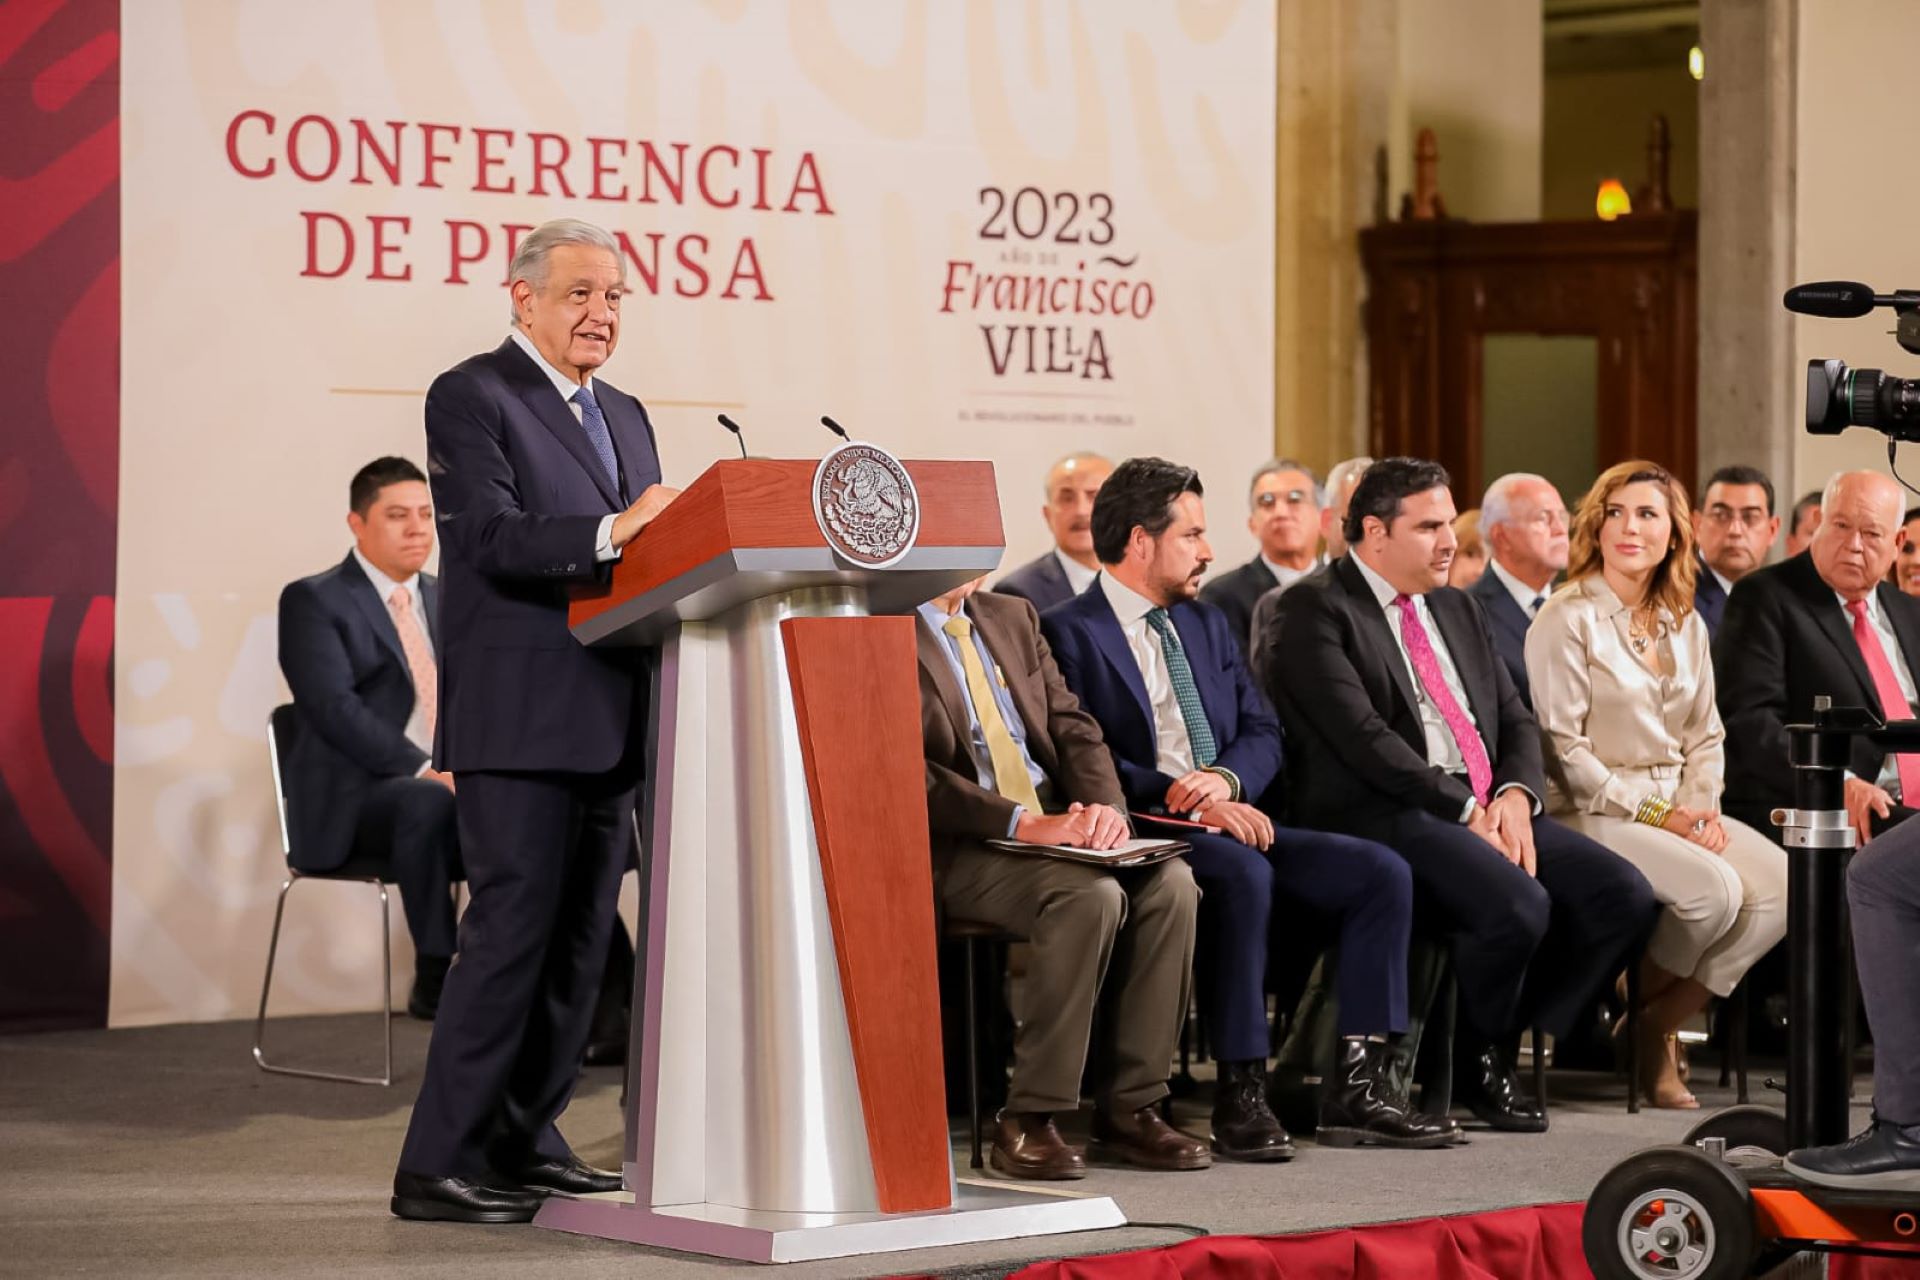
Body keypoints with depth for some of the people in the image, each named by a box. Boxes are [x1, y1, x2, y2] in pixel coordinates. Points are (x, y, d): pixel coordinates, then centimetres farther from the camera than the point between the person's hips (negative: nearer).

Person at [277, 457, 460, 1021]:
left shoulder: (446, 600, 20)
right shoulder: (313, 601, 0)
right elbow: (335, 708, -14)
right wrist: (425, 771, -25)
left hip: (450, 782, 6)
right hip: (349, 803, -5)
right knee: (429, 804, -39)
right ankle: (435, 977, -27)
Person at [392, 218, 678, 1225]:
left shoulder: (624, 417, 21)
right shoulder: (471, 396, -4)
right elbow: (493, 538, -17)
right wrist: (611, 533, -30)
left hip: (607, 723, 8)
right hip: (519, 719, -8)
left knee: (578, 941, 10)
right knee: (513, 926, -11)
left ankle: (524, 1141, 19)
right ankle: (438, 1166, -6)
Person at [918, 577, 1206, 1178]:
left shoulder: (1013, 617, 18)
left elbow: (1072, 727, 12)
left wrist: (1106, 805, -9)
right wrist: (1021, 823, -24)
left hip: (1057, 825, 7)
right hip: (955, 851, -7)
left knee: (1170, 882, -20)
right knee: (1091, 895, -33)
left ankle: (1129, 1107, -15)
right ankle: (1026, 1121, -25)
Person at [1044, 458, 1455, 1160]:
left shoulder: (1207, 624, 22)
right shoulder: (1070, 633, -3)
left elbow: (1262, 732, 15)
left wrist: (1225, 780, -8)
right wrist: (1184, 800, -21)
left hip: (1229, 819, 8)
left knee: (1380, 871, -11)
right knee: (1242, 872, -38)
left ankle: (1357, 1086, -13)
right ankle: (1240, 1094, -32)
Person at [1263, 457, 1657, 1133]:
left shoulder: (1457, 609, 23)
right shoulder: (1315, 609, -3)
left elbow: (1516, 719, 19)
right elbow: (1362, 735, -14)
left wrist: (1514, 795, -4)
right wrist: (1464, 811, -17)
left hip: (1488, 806, 8)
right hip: (1384, 816, -8)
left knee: (1625, 897, -12)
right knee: (1518, 904, -32)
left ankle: (1500, 1048, 2)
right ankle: (1473, 1066, -5)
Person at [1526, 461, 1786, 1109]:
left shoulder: (1685, 625, 15)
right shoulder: (1568, 620, -6)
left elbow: (1705, 734, 16)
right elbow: (1561, 745, -12)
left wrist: (1700, 805, -4)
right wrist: (1647, 811, -15)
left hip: (1676, 809, 7)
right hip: (1593, 814, -7)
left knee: (1783, 883, -18)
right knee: (1716, 889, -29)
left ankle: (1662, 1022, -6)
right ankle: (1631, 1010, -2)